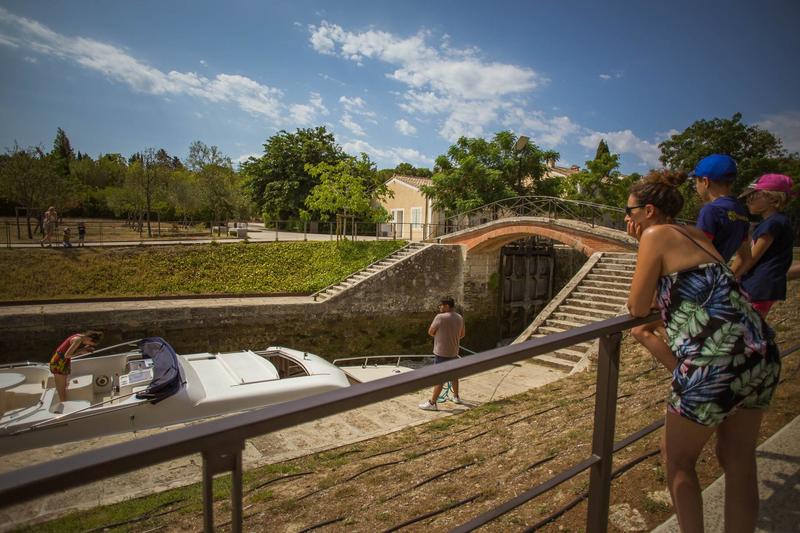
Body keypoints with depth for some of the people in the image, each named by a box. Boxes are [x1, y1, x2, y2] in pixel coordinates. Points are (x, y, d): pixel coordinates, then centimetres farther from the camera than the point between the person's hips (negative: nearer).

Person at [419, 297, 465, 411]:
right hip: (453, 351, 7)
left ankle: (432, 403, 0)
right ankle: (456, 397, 36)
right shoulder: (460, 318, 4)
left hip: (442, 352, -7)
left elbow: (430, 332, -8)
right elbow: (462, 335, 15)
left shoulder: (440, 317, -17)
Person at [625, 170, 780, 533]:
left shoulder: (656, 235, -7)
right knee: (738, 461, 22)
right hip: (762, 356, 8)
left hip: (716, 365, -8)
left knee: (678, 461, 14)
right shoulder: (698, 235, 15)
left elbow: (637, 308, -5)